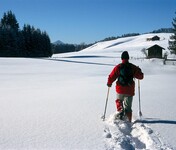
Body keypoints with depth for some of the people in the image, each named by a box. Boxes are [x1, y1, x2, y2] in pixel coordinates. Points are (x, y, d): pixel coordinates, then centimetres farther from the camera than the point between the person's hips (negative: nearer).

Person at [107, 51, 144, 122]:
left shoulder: (118, 67, -7)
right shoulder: (133, 67, -2)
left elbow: (111, 77, -4)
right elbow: (140, 76, 4)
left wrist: (109, 83, 16)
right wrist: (138, 71, 25)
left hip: (120, 89, -1)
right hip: (130, 90, 1)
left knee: (118, 101, 27)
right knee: (128, 107, 11)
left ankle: (120, 110, 0)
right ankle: (129, 121, 6)